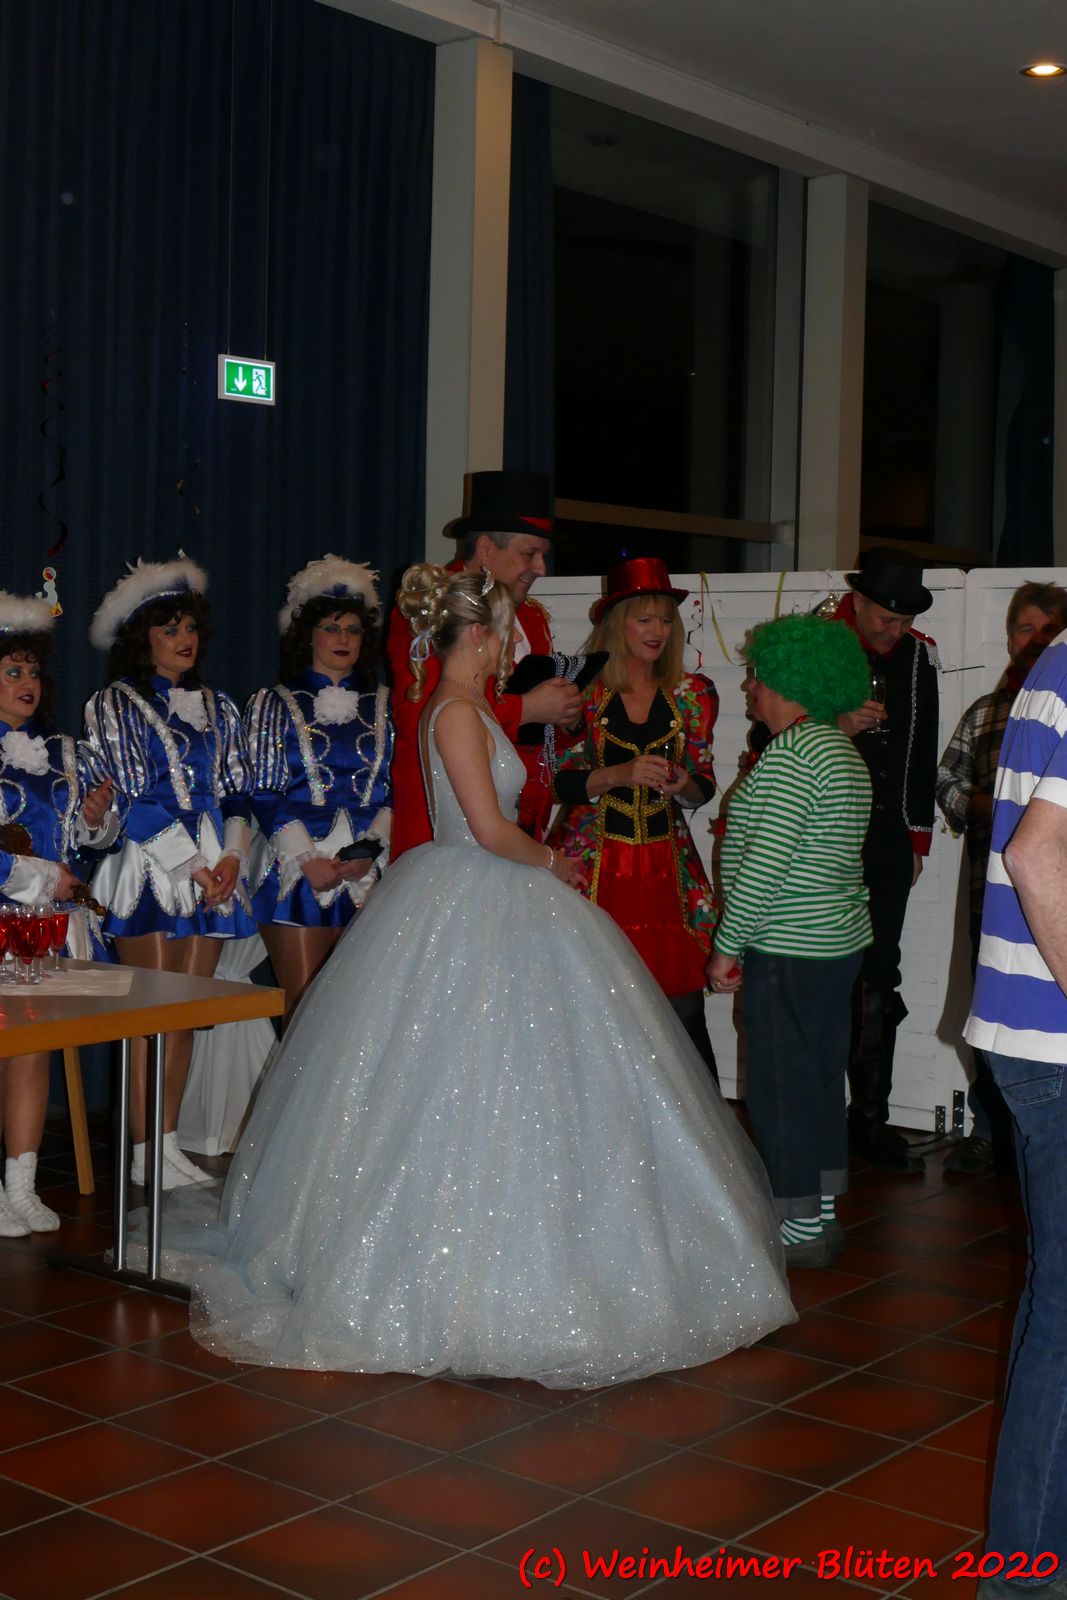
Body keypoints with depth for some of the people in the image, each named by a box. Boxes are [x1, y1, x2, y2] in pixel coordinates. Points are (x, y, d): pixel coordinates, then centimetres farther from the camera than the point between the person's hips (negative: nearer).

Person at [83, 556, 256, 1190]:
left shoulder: (218, 708, 17)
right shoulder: (115, 705, 1)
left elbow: (238, 791, 13)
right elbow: (130, 794, -7)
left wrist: (232, 855, -5)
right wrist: (192, 865, -12)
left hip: (215, 869, 5)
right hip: (150, 869, -5)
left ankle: (169, 1142, 13)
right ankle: (143, 1152, -1)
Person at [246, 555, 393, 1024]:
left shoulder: (382, 706, 14)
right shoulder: (273, 704, 9)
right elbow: (263, 793, 1)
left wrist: (373, 849, -7)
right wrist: (307, 859, -10)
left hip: (370, 874, 2)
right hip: (297, 874, -2)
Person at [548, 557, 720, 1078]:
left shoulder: (693, 694, 8)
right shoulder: (583, 690, 0)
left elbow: (703, 789, 10)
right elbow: (558, 782, -4)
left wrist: (681, 785, -13)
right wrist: (620, 774, -19)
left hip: (666, 866, 2)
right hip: (592, 867, -2)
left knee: (684, 1010, -1)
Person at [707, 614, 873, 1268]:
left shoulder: (791, 756, -17)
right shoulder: (843, 750, 14)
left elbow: (764, 863, -21)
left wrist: (728, 946, -15)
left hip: (788, 951, -10)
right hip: (841, 941, 10)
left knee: (781, 1085, -1)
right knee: (822, 1078, 16)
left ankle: (800, 1228, 5)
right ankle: (822, 1213, 25)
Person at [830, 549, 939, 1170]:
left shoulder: (920, 656, 9)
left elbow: (924, 753, 17)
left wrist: (918, 838, 16)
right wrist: (838, 727, -19)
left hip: (888, 844, 4)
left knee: (878, 980, 7)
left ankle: (871, 1118, 15)